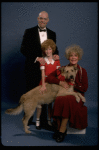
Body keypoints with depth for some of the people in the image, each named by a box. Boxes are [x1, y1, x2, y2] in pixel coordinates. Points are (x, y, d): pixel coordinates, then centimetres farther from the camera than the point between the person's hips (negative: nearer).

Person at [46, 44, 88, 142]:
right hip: (63, 93, 2)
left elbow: (84, 88, 1)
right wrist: (61, 82, -12)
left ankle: (62, 130, -27)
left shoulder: (82, 71, 8)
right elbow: (49, 78, 3)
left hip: (76, 95, -1)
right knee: (59, 100, -34)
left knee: (67, 101, -35)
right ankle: (59, 127, -23)